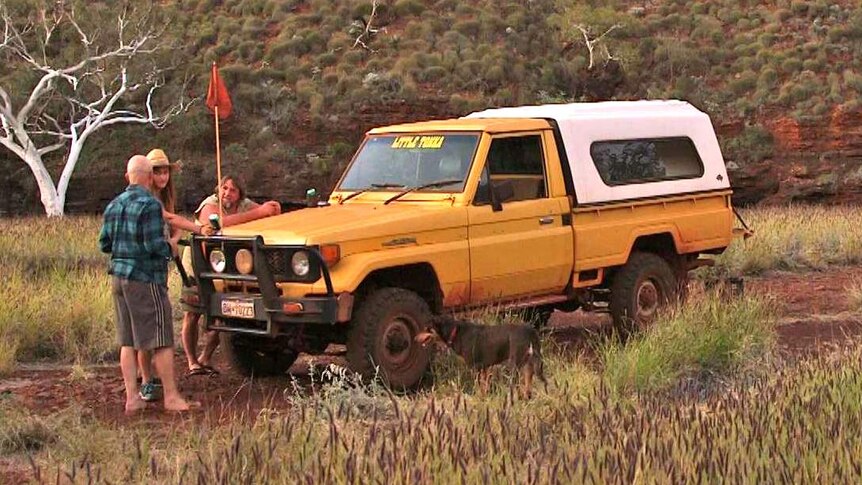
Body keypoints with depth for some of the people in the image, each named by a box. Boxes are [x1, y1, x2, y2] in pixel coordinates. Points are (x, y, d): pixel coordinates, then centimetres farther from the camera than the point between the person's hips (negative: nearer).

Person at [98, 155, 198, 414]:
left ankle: (132, 398, 11)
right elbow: (154, 244, -19)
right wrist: (169, 248, 0)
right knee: (161, 341, -2)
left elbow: (104, 244, 11)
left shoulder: (114, 206, 10)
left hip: (119, 277, 8)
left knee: (127, 341, 10)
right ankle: (171, 398, 1)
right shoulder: (149, 205, -14)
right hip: (145, 279, -8)